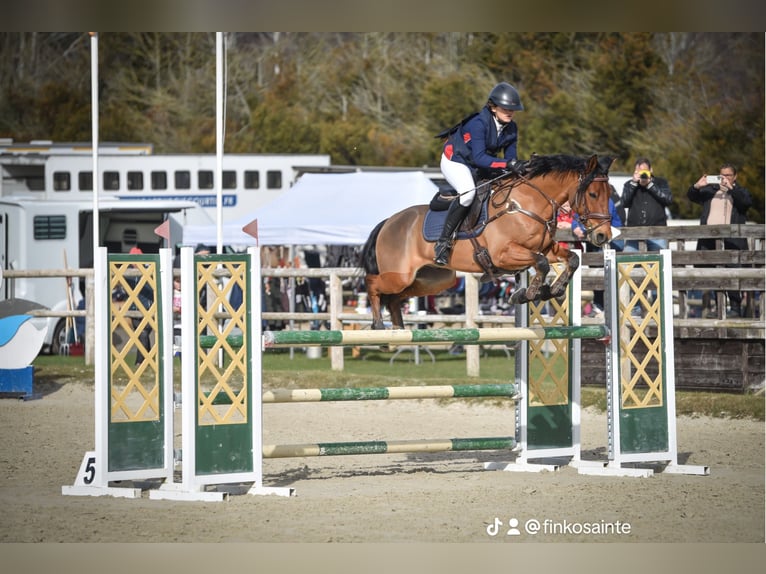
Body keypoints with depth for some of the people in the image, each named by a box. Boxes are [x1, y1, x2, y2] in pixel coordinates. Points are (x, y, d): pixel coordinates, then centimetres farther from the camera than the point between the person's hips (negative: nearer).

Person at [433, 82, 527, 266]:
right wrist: (507, 164, -47)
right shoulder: (479, 123, -29)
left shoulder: (511, 128, -6)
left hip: (479, 168, 9)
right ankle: (443, 242, -29)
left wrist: (517, 167, -26)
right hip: (455, 161, -9)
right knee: (468, 192, -36)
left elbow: (510, 158, -4)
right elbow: (479, 157, -37)